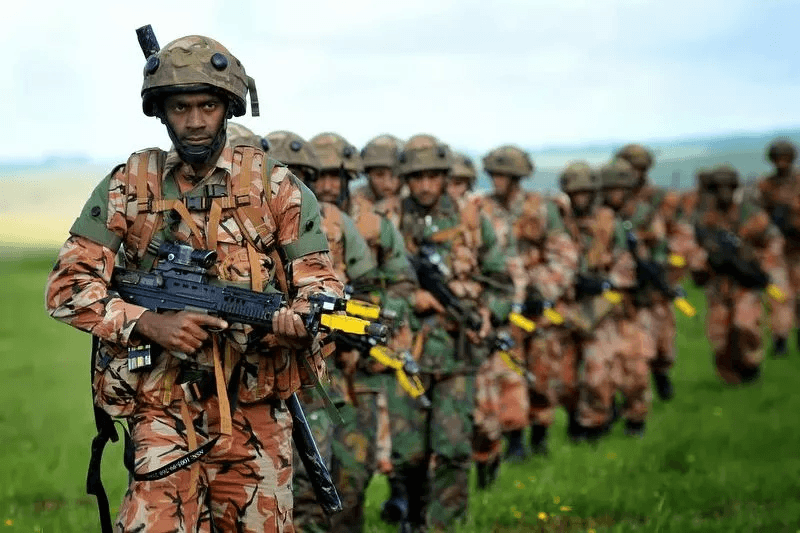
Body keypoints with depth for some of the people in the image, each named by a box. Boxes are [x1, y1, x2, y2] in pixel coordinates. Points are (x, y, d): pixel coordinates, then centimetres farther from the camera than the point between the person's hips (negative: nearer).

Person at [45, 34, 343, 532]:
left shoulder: (274, 186, 3)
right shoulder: (128, 187, 3)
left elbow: (319, 280, 3)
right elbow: (67, 286, -1)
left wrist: (302, 317, -21)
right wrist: (150, 323, -16)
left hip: (257, 414, 1)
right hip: (164, 411, -1)